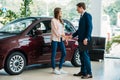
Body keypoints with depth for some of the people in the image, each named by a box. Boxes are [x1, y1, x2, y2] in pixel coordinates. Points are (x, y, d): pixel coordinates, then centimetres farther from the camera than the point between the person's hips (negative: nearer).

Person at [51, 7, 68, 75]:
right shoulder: (53, 20, -6)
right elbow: (55, 30, -12)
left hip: (61, 39, 8)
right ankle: (54, 69, 10)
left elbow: (62, 30, 16)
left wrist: (65, 37, 7)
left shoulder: (61, 20, 16)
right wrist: (61, 35, -16)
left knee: (64, 53, 5)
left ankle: (60, 68, 15)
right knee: (54, 54, -1)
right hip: (55, 39, -8)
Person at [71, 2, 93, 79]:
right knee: (82, 56, 11)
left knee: (85, 55, -9)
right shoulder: (82, 16, 18)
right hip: (81, 40, 9)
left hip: (85, 40, -9)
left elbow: (90, 27, -17)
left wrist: (86, 38, -24)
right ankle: (83, 72, 18)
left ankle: (89, 73, -4)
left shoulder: (87, 15, -9)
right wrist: (73, 35, 21)